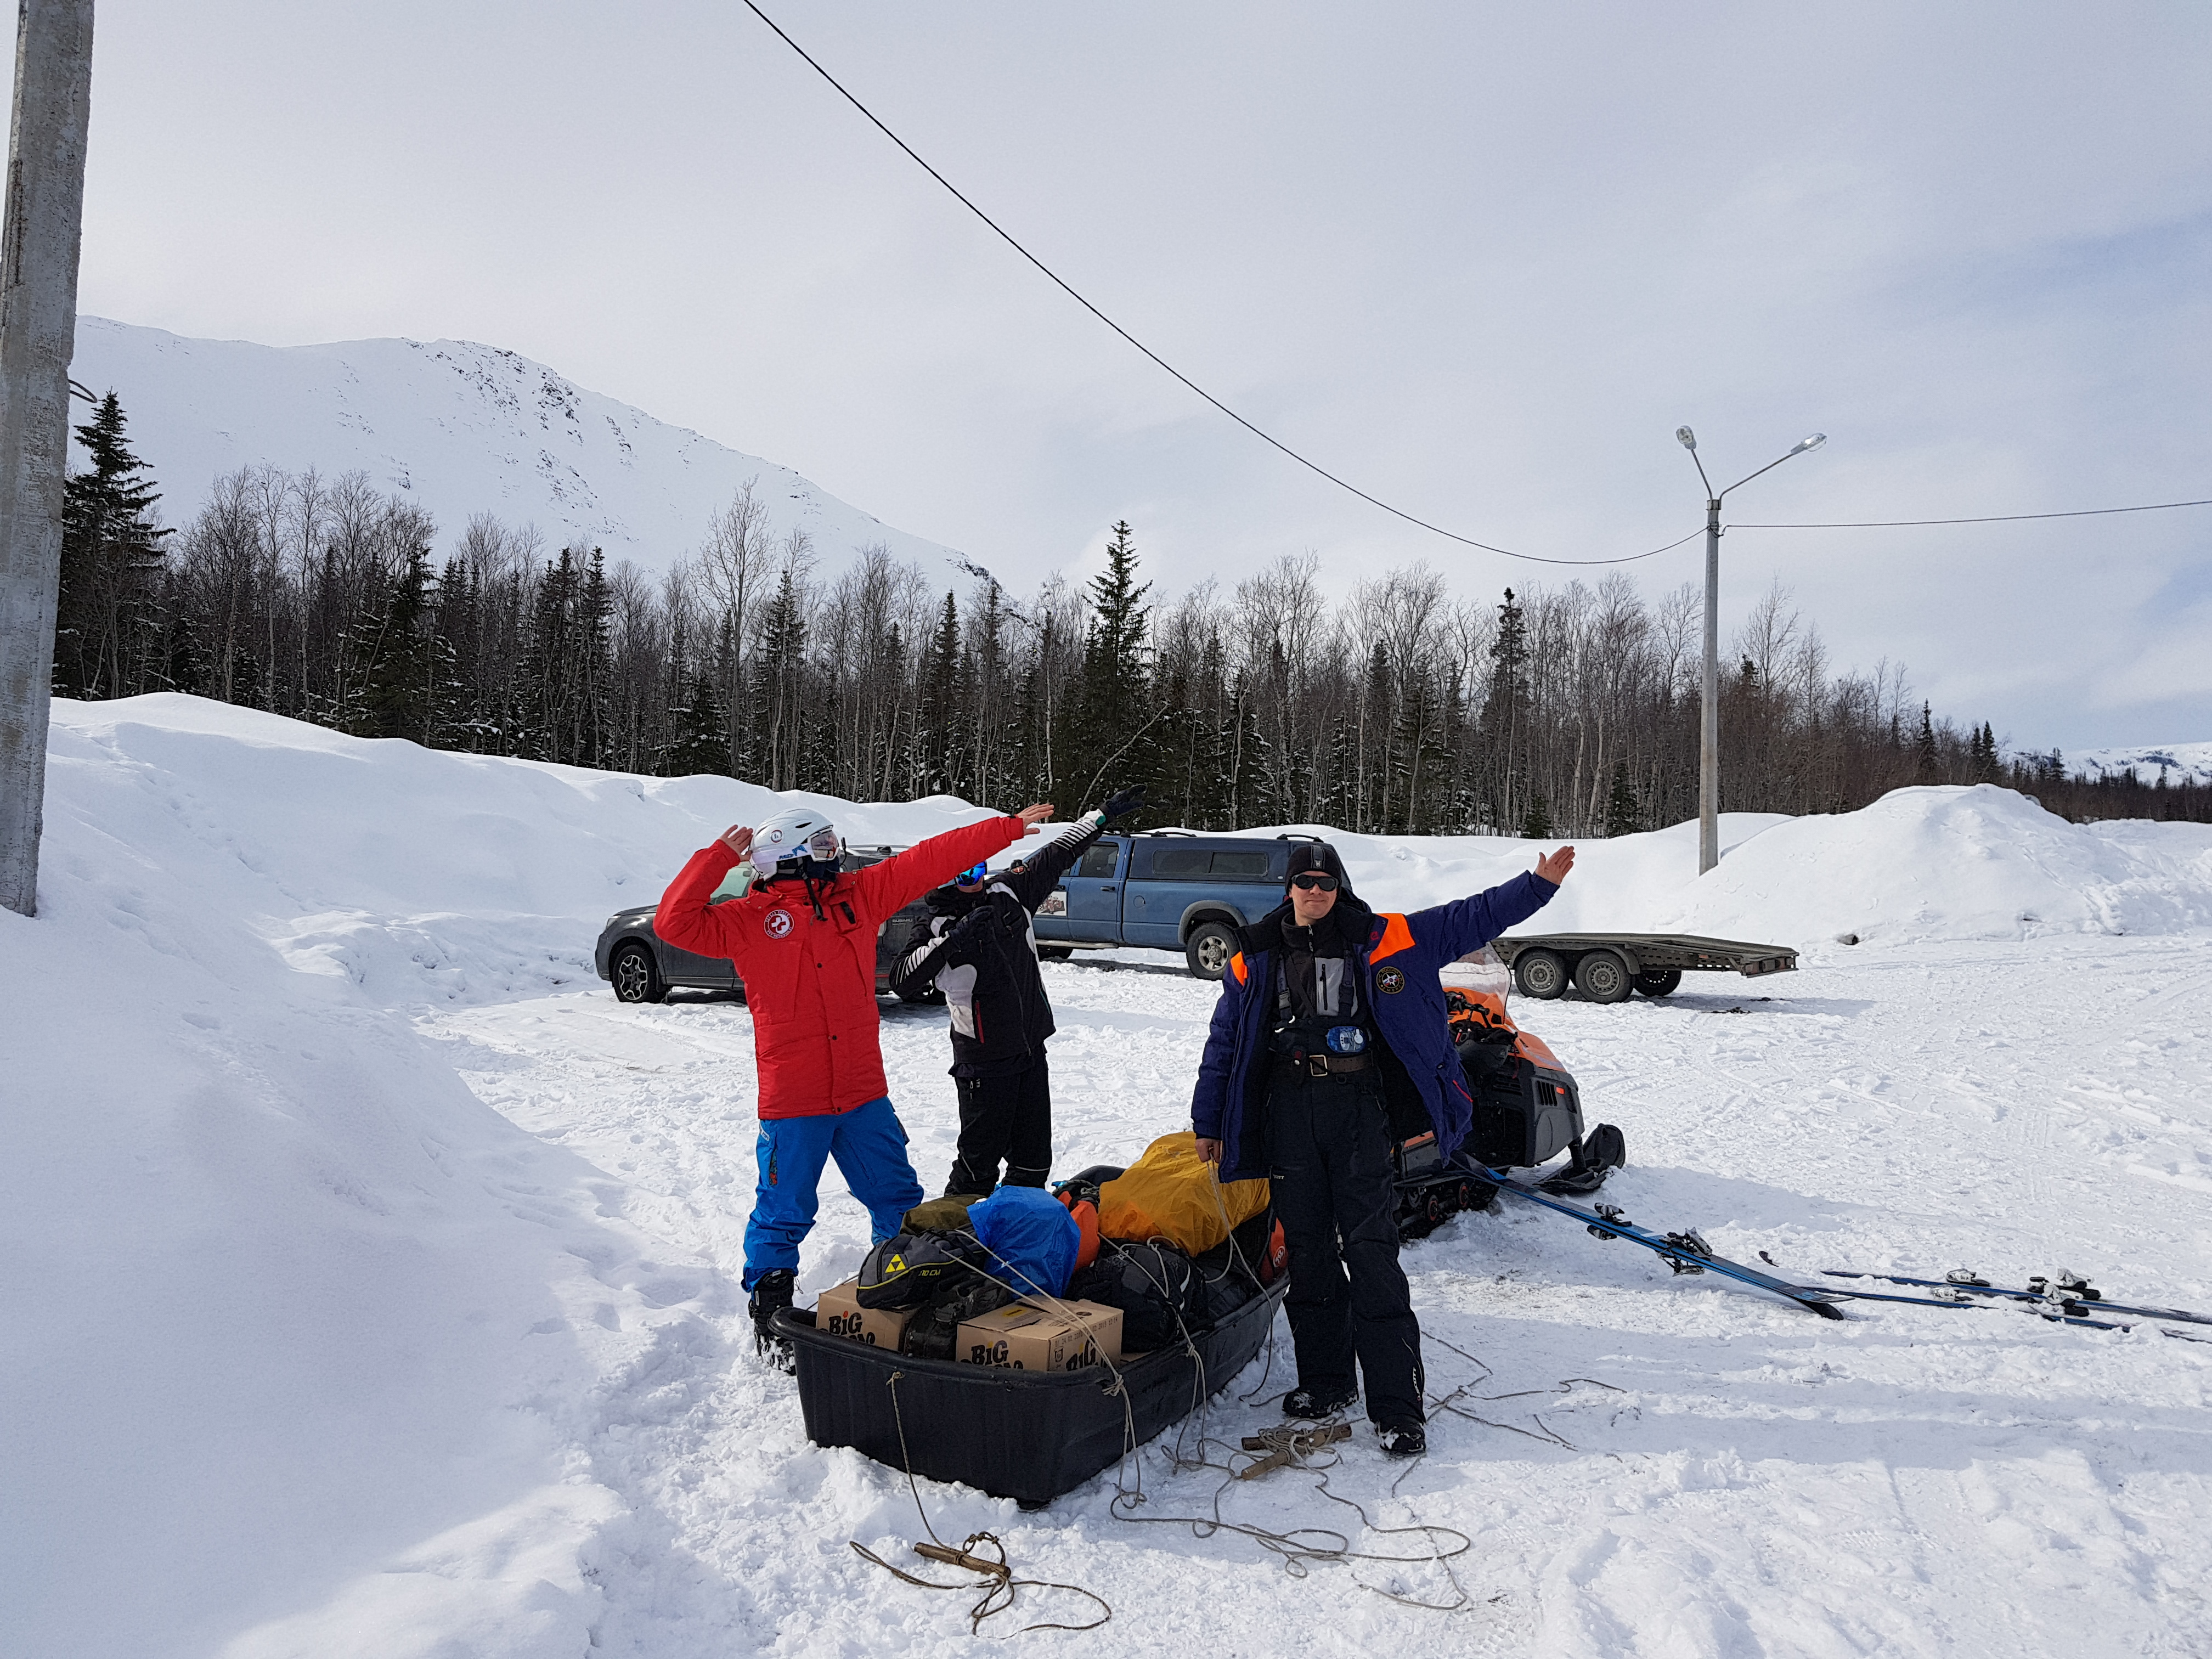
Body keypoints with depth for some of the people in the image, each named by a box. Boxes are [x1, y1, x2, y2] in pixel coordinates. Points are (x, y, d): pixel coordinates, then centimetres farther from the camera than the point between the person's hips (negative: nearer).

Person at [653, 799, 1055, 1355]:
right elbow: (676, 922, -13)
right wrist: (719, 856, -10)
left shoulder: (859, 894, 7)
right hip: (792, 1104, -4)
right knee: (784, 1215, 8)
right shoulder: (749, 919, -3)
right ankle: (770, 1313, 26)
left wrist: (1012, 826, 6)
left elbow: (931, 860, 5)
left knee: (900, 1202, 14)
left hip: (865, 1095, 4)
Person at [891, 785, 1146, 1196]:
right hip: (984, 1063, -6)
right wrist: (952, 941, -36)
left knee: (1034, 1159, 13)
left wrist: (1104, 815, 16)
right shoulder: (940, 929, -14)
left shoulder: (1007, 892, 2)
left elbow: (1058, 856, 13)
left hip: (1031, 1050, 6)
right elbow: (903, 982, -28)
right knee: (980, 1158, -1)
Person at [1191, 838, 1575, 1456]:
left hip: (1360, 1108, -2)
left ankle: (1397, 1406, -2)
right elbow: (1224, 1044, 13)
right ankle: (1326, 1381, 23)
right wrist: (1208, 1122, 14)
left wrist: (1539, 884, -2)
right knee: (1307, 1249, 8)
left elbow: (1471, 919, 6)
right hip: (1288, 1110, 3)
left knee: (1371, 1252, -7)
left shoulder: (1384, 940, 4)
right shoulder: (1256, 959, 9)